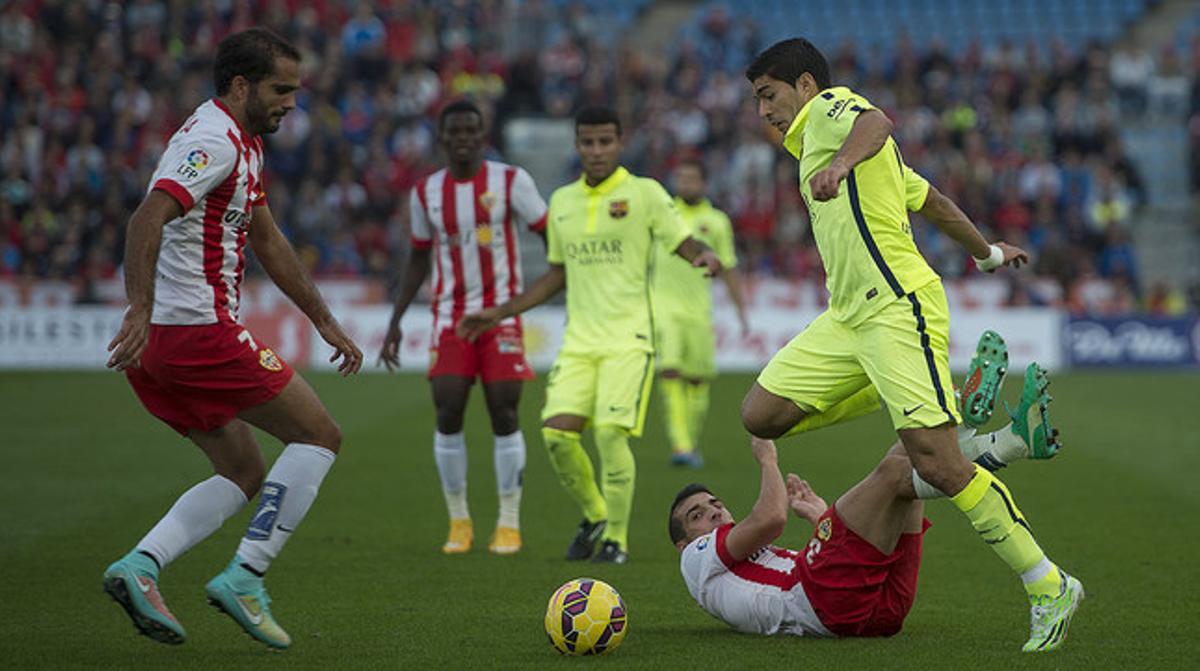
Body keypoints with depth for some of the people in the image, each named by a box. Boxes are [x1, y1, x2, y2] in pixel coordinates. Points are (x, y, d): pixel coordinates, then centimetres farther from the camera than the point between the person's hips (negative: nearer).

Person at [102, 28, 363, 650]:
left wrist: (323, 320, 28)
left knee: (244, 473, 16)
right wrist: (140, 311, -40)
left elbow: (267, 239, 28)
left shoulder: (242, 142, 19)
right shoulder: (214, 143, -14)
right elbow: (147, 219, -29)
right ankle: (244, 576, -6)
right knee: (319, 436, 0)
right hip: (198, 330, -10)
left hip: (159, 340, 10)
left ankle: (139, 566, 0)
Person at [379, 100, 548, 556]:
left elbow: (550, 236, -1)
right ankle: (459, 522, 6)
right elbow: (419, 260, 17)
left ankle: (509, 523, 5)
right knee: (447, 415, -7)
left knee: (504, 415, -5)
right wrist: (395, 322, 13)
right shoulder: (426, 192, 7)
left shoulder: (511, 181, -3)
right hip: (450, 317, 2)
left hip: (502, 313, -2)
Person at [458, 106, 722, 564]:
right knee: (557, 433, -9)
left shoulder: (644, 194, -1)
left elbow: (684, 243, -3)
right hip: (579, 338, 4)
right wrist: (501, 313, 20)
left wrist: (704, 256, -28)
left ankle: (616, 538, 2)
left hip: (628, 337, -4)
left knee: (610, 434, -16)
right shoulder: (562, 201, 14)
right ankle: (594, 516, 17)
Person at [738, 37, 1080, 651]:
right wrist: (987, 252, 49)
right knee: (761, 415, -1)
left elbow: (875, 124, -26)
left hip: (898, 310, -10)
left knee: (938, 466, -17)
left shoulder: (830, 107, 1)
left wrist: (842, 161, -48)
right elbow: (930, 199, 36)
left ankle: (1048, 587, -9)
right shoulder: (815, 138, 27)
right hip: (849, 319, 10)